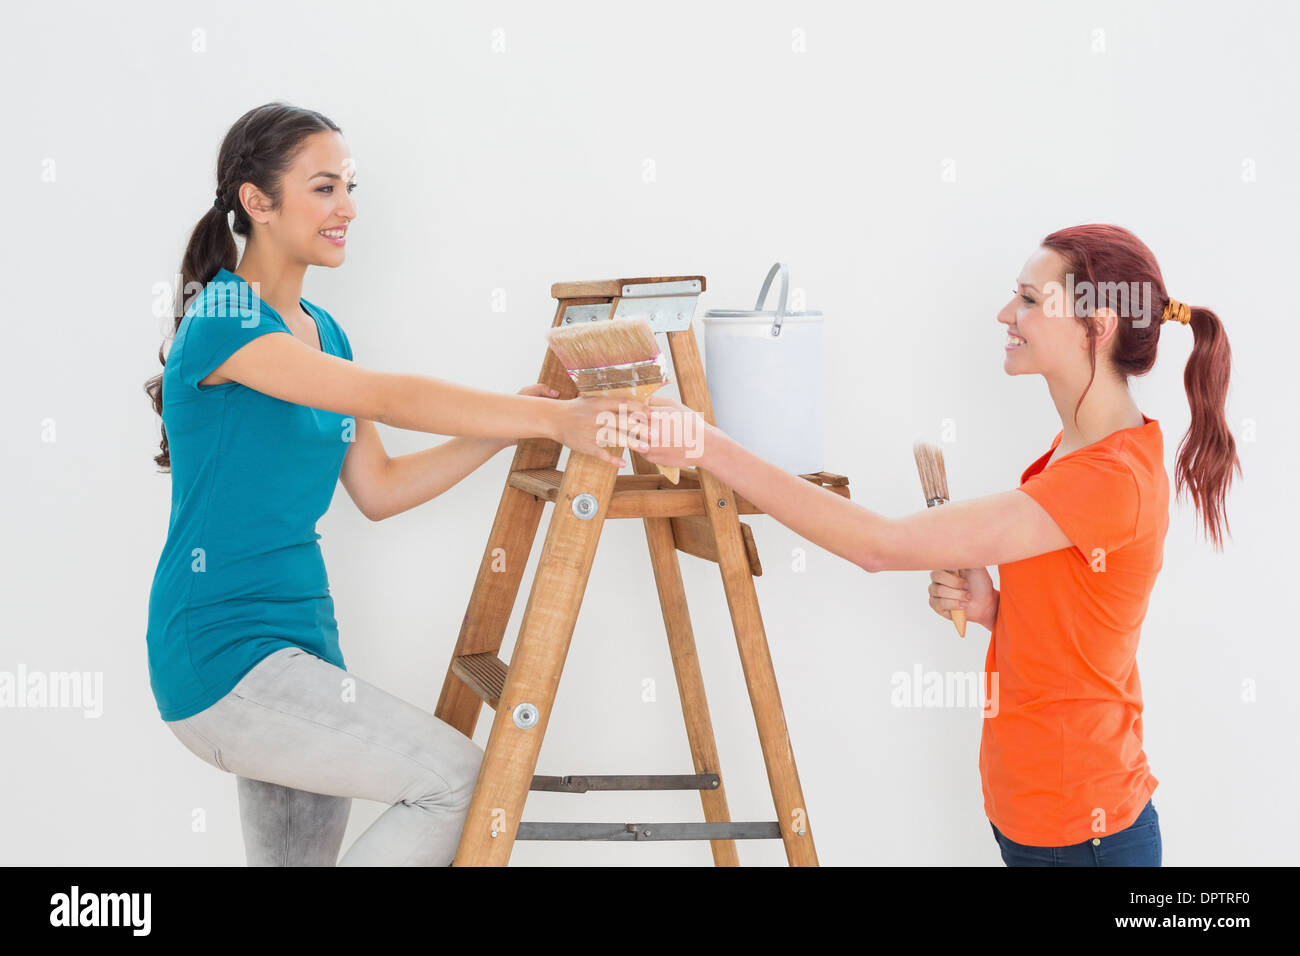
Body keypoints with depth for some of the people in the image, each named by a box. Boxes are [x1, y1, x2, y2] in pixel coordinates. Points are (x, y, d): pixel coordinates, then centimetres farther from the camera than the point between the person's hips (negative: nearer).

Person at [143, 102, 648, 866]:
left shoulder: (323, 332, 13)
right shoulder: (222, 321, -13)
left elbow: (379, 490, 12)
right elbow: (390, 399, -23)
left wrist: (507, 427, 2)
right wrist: (550, 419, -26)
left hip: (302, 638, 9)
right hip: (224, 657, -9)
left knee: (301, 853, 13)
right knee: (459, 779, -15)